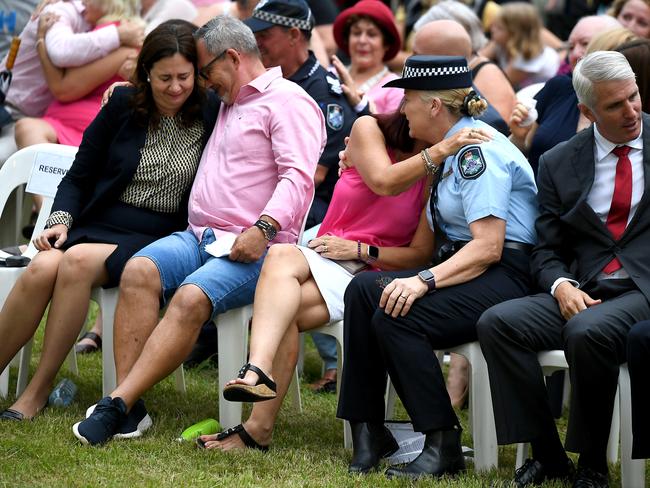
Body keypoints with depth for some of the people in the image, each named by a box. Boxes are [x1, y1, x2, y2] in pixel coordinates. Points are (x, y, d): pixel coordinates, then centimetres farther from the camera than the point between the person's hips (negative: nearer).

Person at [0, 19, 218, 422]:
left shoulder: (211, 116, 2)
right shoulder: (123, 106, 8)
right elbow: (79, 175, 12)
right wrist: (61, 218, -5)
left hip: (158, 237, -2)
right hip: (98, 223, 2)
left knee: (78, 262, -33)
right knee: (42, 268, -30)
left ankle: (39, 391, -25)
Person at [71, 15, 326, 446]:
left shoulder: (288, 102, 1)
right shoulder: (225, 104, 28)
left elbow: (298, 176, -14)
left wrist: (264, 228, -26)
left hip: (253, 249, -7)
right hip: (198, 237, 7)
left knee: (192, 298, -32)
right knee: (140, 270, -22)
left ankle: (119, 403, -38)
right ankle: (128, 405, -30)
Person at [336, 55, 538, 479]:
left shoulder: (478, 151, -14)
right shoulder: (454, 148, 16)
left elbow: (488, 247, -22)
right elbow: (386, 181, 11)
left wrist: (424, 281, -29)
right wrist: (438, 153, -1)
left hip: (504, 277, -9)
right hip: (465, 267, 9)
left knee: (396, 316, -28)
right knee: (364, 289, -10)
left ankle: (443, 446, -18)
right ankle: (368, 435, -11)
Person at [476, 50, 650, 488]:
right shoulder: (560, 163, 13)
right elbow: (548, 251, 12)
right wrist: (562, 286, -9)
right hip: (582, 292, 4)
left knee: (587, 332, -35)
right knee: (497, 323, -20)